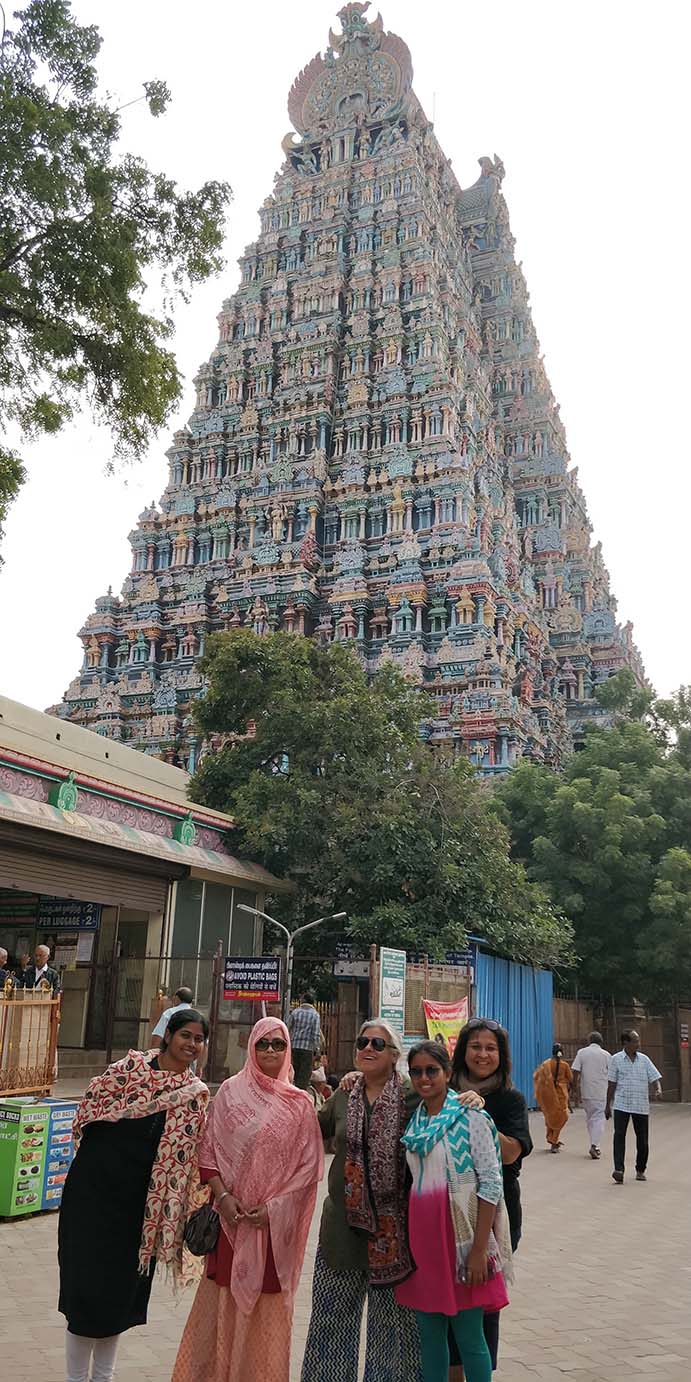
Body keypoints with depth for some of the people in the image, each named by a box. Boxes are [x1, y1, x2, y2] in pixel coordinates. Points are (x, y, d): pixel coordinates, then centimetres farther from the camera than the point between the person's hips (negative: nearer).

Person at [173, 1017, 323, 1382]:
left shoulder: (299, 1103, 0)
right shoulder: (230, 1091, 1)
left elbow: (308, 1166, -1)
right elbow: (208, 1150, 3)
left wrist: (274, 1207, -9)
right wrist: (222, 1195, -9)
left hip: (276, 1222, 0)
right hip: (232, 1215, 0)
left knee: (267, 1306, 6)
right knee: (224, 1299, 7)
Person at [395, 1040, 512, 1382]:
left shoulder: (470, 1117, -9)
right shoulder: (413, 1123, 8)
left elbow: (491, 1185, -11)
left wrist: (479, 1249, -16)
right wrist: (409, 1243, 10)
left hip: (460, 1238, -5)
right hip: (422, 1235, 5)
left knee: (469, 1337, 3)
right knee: (429, 1334, 14)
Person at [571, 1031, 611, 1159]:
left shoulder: (581, 1052, 1)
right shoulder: (606, 1054, -1)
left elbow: (575, 1072, -4)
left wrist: (575, 1090, 2)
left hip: (586, 1092, 2)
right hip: (600, 1092, -2)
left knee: (589, 1118, 15)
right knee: (599, 1117, -1)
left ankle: (593, 1145, 19)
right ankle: (594, 1145, -16)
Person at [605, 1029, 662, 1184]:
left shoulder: (644, 1059, 5)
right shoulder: (616, 1059, -1)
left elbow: (655, 1077, 3)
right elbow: (611, 1084, 3)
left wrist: (658, 1090, -19)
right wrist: (608, 1105, 5)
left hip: (641, 1106, 3)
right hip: (621, 1105, -2)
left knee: (642, 1139, 8)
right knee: (619, 1136, -14)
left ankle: (640, 1170, 24)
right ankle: (618, 1170, -17)